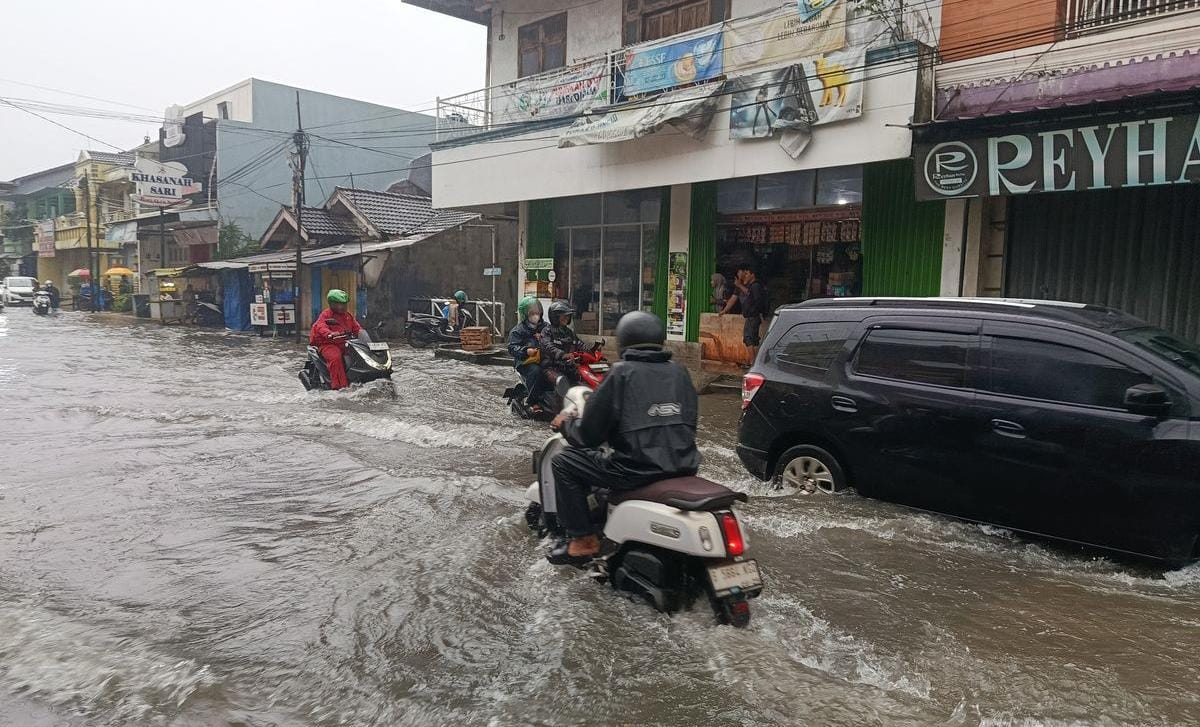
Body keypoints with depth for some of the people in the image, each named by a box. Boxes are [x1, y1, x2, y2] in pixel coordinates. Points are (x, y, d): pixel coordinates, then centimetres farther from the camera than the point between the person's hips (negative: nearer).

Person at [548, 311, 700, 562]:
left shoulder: (622, 373, -5)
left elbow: (589, 434, -3)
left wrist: (565, 425, 17)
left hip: (637, 470, -6)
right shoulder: (679, 372, 10)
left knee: (564, 462, 10)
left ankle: (583, 540, 11)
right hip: (684, 467, 7)